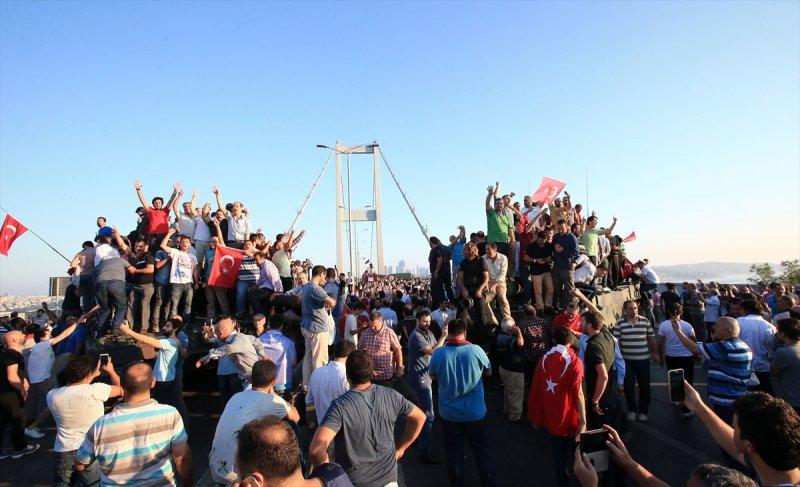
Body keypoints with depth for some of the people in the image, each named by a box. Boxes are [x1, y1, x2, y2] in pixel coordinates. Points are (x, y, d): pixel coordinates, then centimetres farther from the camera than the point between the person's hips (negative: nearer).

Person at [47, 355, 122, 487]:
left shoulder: (51, 396, -3)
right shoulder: (95, 390, -17)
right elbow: (119, 389, 3)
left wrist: (92, 375, 23)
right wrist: (111, 371, 19)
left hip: (63, 452, 4)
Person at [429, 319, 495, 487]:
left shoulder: (438, 353, -16)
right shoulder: (476, 350, -18)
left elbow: (433, 376, 3)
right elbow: (488, 372, 2)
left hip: (449, 413, 0)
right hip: (475, 412, 0)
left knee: (454, 452, 16)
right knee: (482, 451, 18)